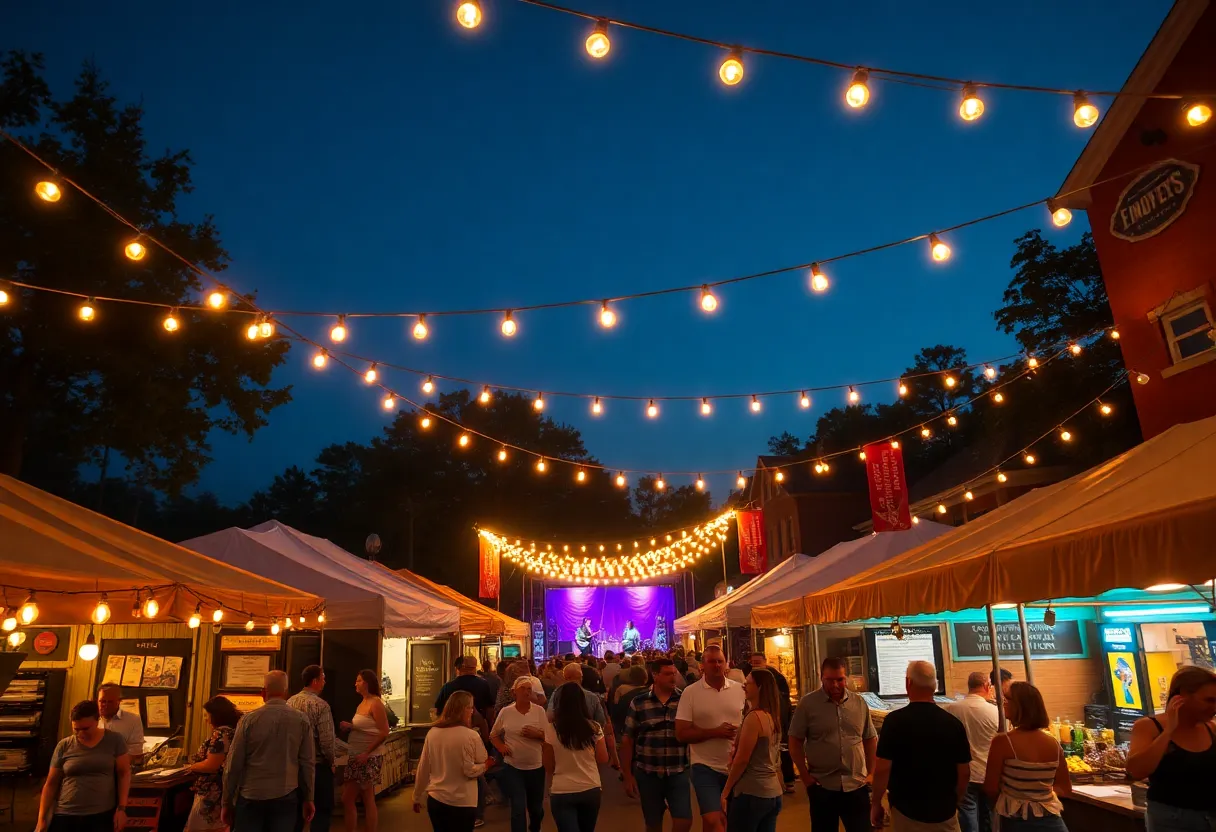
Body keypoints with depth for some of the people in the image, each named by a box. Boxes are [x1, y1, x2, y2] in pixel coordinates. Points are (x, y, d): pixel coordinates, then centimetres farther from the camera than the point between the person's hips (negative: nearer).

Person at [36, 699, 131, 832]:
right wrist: (42, 818, 2)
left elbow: (124, 774, 2)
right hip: (65, 816, 1)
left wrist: (121, 808, -5)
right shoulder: (64, 746, 2)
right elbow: (51, 783, 7)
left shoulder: (114, 740, 0)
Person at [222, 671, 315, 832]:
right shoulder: (301, 720, -3)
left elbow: (233, 764, -3)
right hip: (286, 797, 1)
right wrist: (308, 799, 9)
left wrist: (227, 802, 7)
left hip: (251, 796, -1)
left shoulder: (249, 719, -7)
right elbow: (308, 763, -1)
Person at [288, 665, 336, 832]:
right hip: (318, 765, -6)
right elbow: (326, 740, -20)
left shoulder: (290, 702, 1)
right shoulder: (320, 705, -18)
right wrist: (331, 762, -4)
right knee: (322, 810, 5)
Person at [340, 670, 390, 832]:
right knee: (347, 798, 10)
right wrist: (350, 727, 2)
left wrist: (366, 753, -21)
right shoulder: (361, 704, 12)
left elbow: (384, 732, -20)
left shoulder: (375, 703, -14)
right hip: (355, 757, 9)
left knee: (368, 799, 0)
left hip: (369, 758, -9)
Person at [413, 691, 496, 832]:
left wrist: (417, 797, 14)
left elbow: (423, 768, 4)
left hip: (435, 800, 5)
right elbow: (471, 771, -12)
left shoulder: (432, 733, -4)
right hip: (462, 804, -5)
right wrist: (485, 766, 5)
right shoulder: (471, 736, -17)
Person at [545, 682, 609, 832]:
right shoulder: (594, 727, -6)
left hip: (562, 792, -3)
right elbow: (603, 759, 3)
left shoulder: (551, 729, -11)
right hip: (591, 789, 4)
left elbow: (549, 767, -5)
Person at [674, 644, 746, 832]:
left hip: (737, 765, 3)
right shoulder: (690, 692, -8)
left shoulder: (740, 690, 0)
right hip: (705, 767, -3)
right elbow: (681, 734, -10)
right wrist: (715, 732, -18)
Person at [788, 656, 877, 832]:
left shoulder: (859, 703, 4)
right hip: (822, 786, -2)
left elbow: (870, 739, 13)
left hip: (857, 785, 2)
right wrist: (805, 776, -7)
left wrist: (871, 773, 7)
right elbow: (795, 742, -3)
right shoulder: (807, 703, -6)